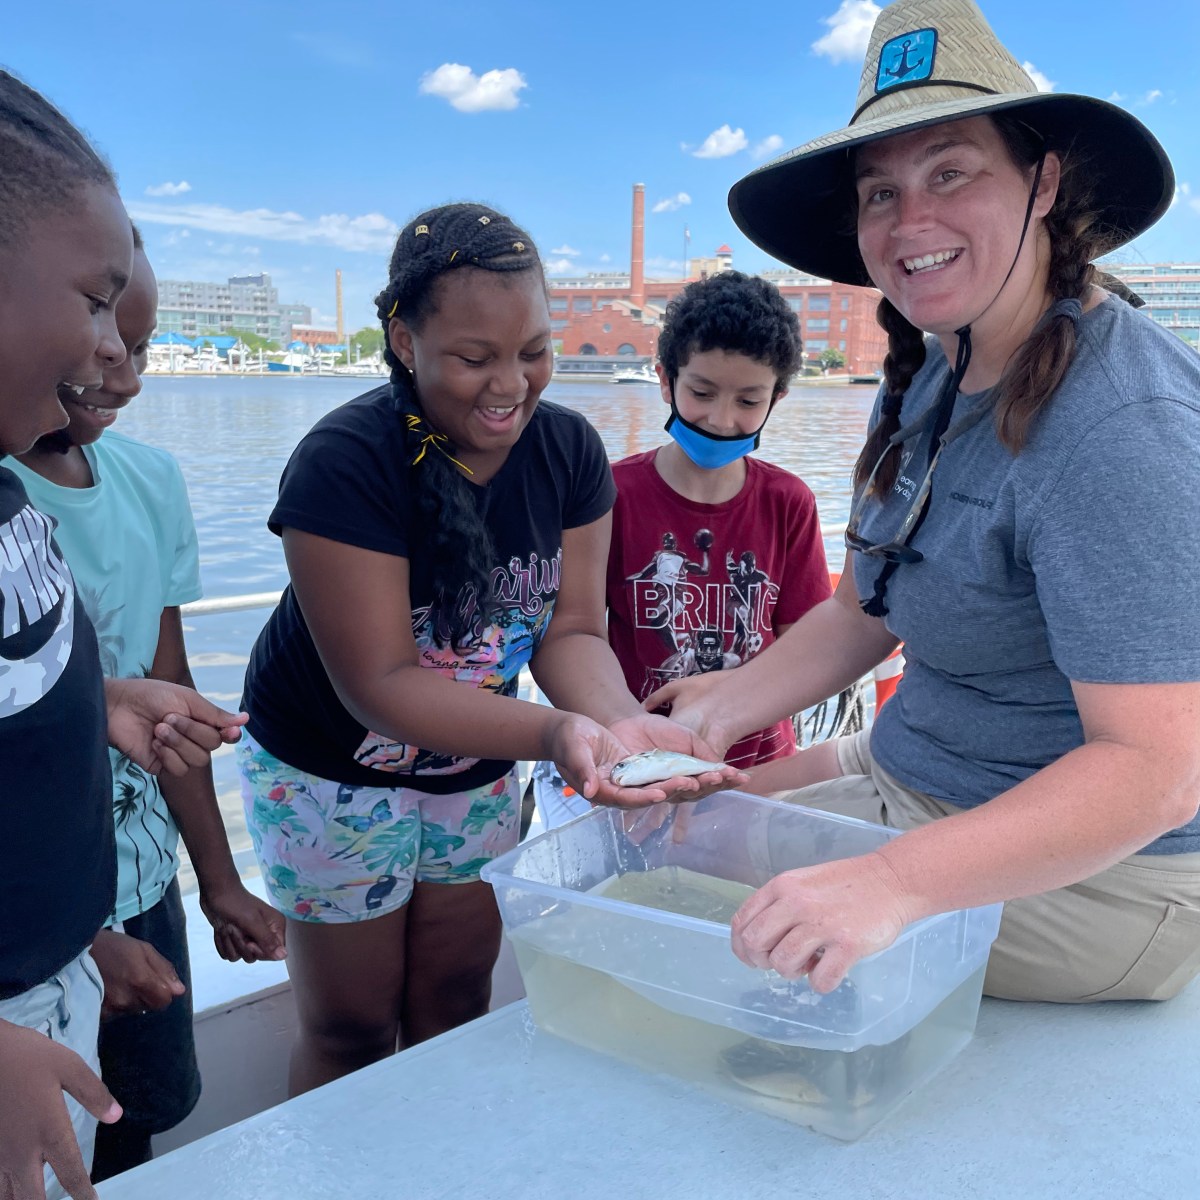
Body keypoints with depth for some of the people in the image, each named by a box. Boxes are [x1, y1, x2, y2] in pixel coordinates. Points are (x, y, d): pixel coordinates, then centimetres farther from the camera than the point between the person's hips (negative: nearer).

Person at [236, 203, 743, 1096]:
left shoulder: (570, 450, -11)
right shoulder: (344, 465, -28)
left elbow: (571, 628, -11)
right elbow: (378, 684, -30)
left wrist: (623, 721, -33)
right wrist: (555, 735, -44)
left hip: (480, 765, 5)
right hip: (333, 770, -4)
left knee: (457, 1005, 19)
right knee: (352, 1030, 11)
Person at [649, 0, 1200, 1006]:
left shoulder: (1114, 426, -28)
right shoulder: (931, 377, 2)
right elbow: (870, 608, 9)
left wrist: (893, 883, -43)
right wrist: (726, 706, -3)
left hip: (1085, 871, -8)